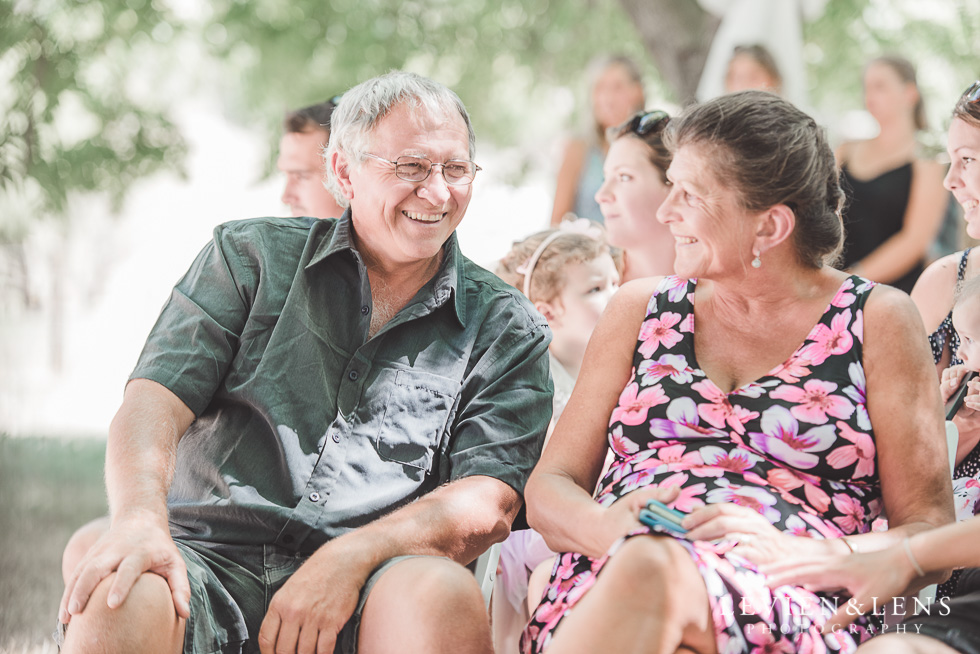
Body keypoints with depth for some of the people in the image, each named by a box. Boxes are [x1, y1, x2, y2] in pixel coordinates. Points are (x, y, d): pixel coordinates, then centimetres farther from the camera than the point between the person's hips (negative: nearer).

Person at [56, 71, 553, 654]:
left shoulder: (508, 331, 12)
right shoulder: (251, 257, 13)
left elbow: (489, 505, -2)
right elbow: (154, 402, 1)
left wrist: (348, 558, -20)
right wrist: (140, 519, -21)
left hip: (373, 588, 0)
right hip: (214, 556, 0)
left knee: (439, 597, -35)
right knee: (119, 600, -33)